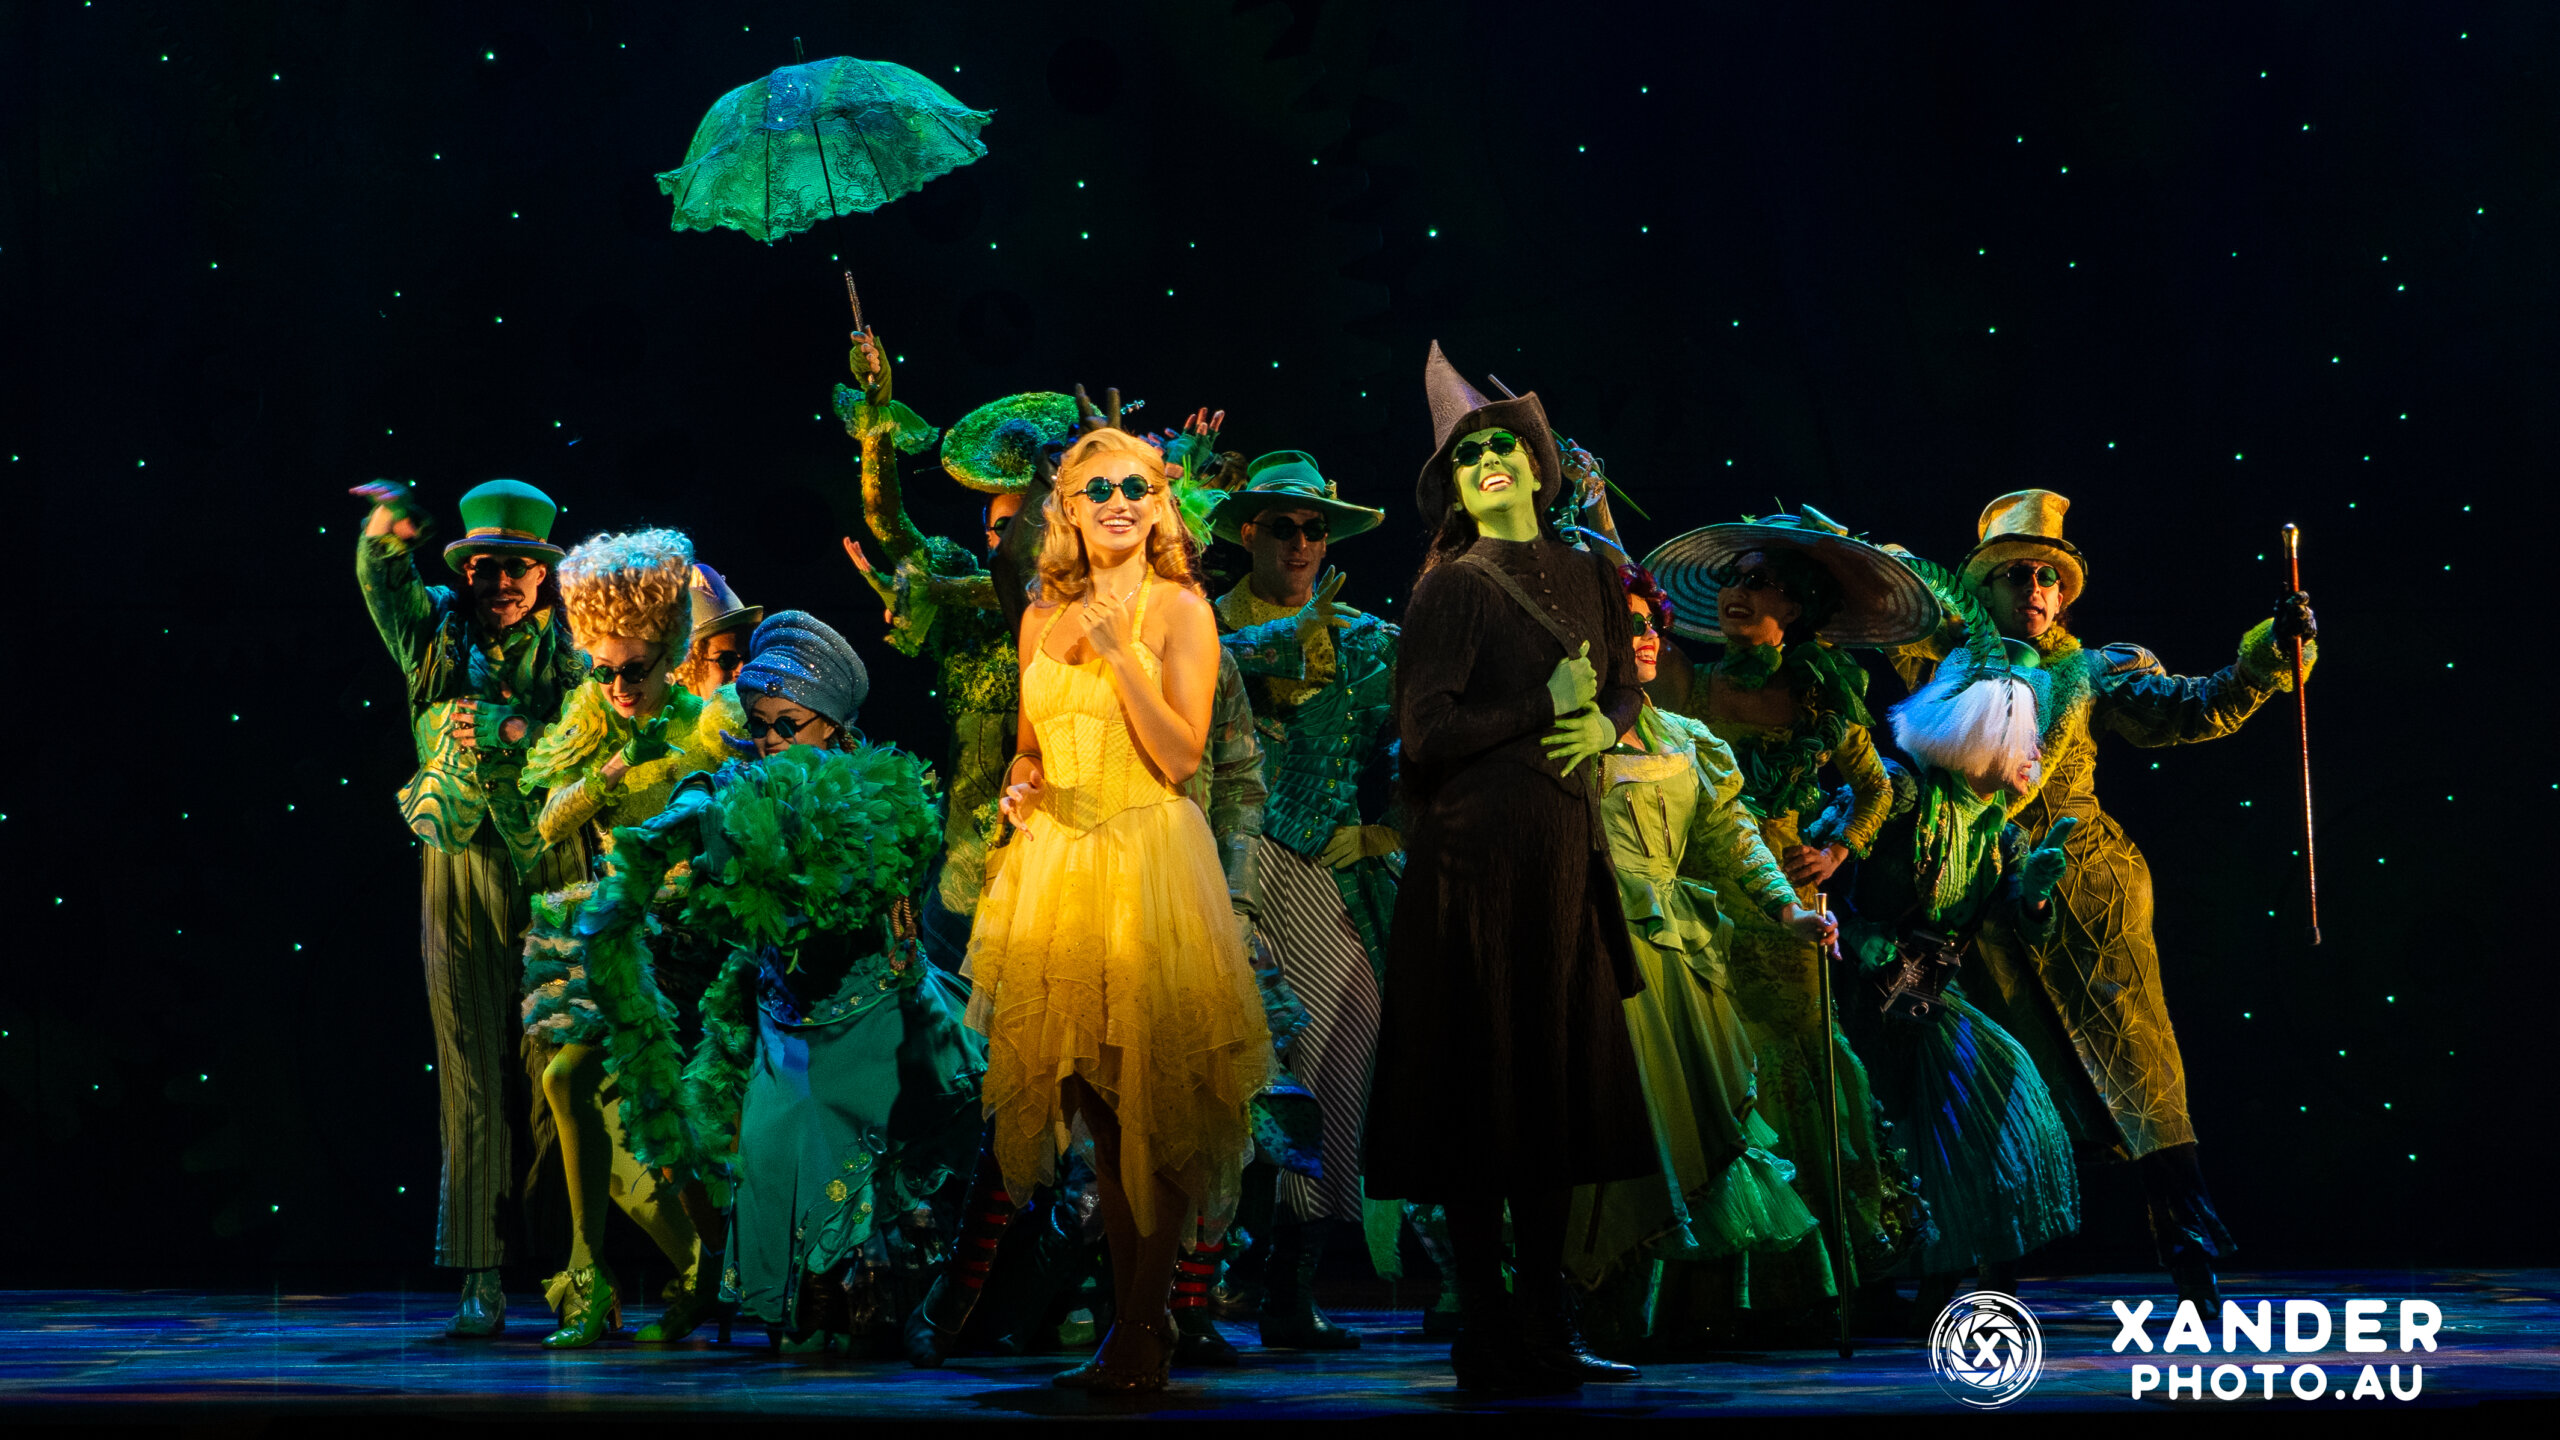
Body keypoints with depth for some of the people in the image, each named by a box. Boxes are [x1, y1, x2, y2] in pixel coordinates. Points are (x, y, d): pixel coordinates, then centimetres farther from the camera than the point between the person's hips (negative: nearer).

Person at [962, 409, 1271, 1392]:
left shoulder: (1180, 610, -2)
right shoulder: (1043, 618, 13)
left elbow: (1179, 755, -10)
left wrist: (1121, 650, -16)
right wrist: (1018, 785, 3)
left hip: (1147, 858, -5)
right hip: (1055, 859, 5)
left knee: (1150, 1104, -5)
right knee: (1096, 1106, 7)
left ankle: (1139, 1336, 2)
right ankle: (1133, 1320, 15)